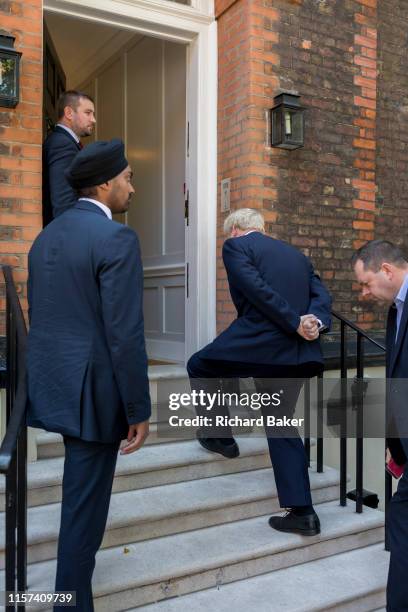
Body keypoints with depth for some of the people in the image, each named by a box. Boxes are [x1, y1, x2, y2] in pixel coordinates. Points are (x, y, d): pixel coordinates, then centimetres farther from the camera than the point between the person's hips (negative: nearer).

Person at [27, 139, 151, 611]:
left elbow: (38, 318, 13)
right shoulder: (117, 239, -16)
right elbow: (125, 335, -21)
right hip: (92, 389, -9)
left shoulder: (47, 235, 10)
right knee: (84, 503, 5)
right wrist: (139, 410, -13)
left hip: (52, 383, 9)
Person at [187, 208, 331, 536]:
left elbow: (258, 290, -14)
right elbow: (321, 295, 8)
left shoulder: (235, 245, 2)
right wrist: (315, 321, -10)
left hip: (257, 343, -6)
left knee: (198, 366, 21)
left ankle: (220, 435, 24)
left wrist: (295, 324, -12)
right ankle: (302, 511, 16)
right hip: (295, 354, 7)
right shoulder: (297, 254, 21)